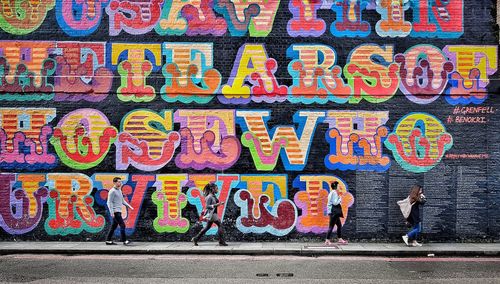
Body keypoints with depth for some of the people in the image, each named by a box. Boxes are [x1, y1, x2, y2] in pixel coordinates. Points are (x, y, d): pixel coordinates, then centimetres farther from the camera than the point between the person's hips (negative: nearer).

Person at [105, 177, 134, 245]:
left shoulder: (119, 190, 17)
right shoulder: (112, 191, -11)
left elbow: (122, 200, 24)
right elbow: (109, 202, -14)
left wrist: (129, 206, 14)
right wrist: (112, 212, -19)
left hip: (119, 211, 9)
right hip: (115, 211, -9)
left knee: (114, 226, 11)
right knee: (122, 225, -12)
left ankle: (108, 240, 17)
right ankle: (124, 241, -10)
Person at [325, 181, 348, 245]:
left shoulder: (332, 192, 18)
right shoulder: (334, 192, -13)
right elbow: (335, 203, -19)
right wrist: (340, 199, -5)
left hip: (334, 212, 11)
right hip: (334, 212, -11)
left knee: (339, 225, 13)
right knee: (331, 226, -8)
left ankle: (340, 240, 16)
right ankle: (327, 240, -7)